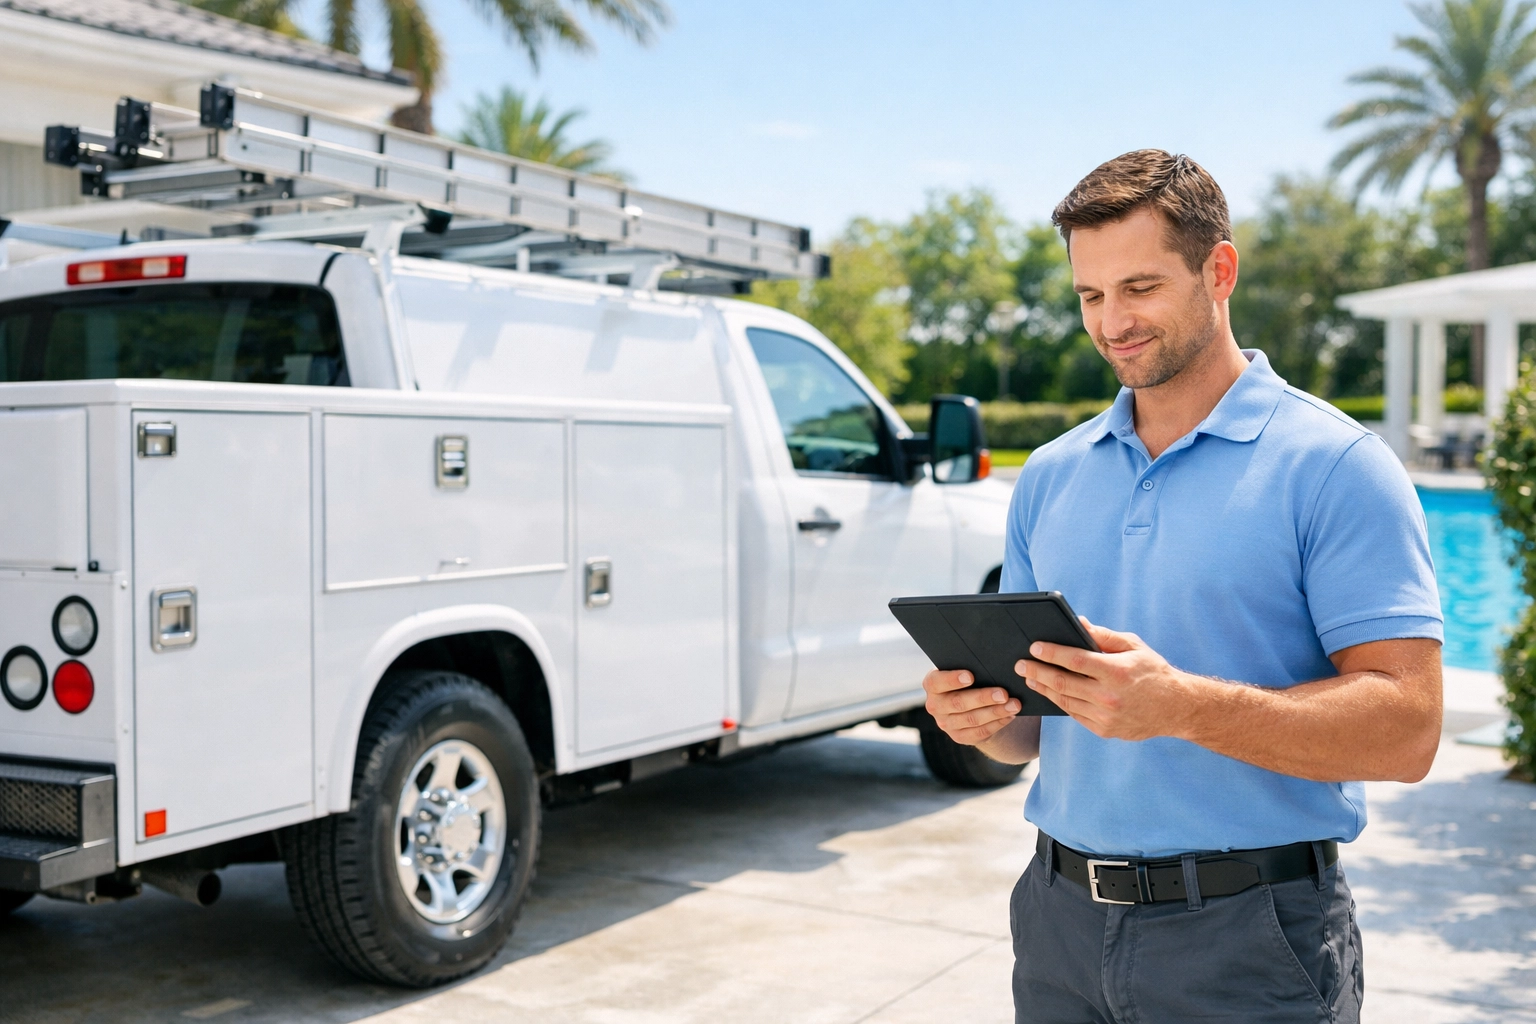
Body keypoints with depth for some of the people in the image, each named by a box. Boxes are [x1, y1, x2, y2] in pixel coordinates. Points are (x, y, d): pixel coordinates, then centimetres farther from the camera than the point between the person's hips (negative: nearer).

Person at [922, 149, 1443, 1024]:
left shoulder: (1334, 465, -8)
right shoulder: (1051, 476, 9)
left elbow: (1407, 731, -16)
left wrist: (1179, 706, -27)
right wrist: (983, 717, -9)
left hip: (1248, 938, -4)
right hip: (1063, 917, 5)